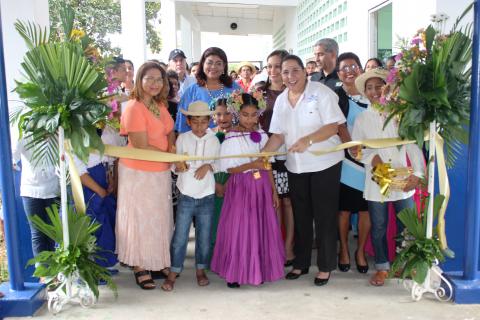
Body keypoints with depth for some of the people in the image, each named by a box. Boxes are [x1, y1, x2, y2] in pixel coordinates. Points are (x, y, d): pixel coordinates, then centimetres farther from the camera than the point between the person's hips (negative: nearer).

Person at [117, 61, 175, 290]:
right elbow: (142, 147, -21)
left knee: (159, 219, 16)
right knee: (140, 220, 8)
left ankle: (157, 261, 33)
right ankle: (139, 267, 24)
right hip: (139, 173, -7)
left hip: (161, 172, 7)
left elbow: (170, 132, 13)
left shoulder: (160, 105, 5)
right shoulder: (134, 108, -19)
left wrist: (173, 149, -8)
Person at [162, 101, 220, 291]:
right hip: (186, 195, -1)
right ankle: (173, 273, 13)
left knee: (204, 236, 10)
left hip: (206, 196, 1)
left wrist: (208, 166, -13)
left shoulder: (214, 140, 2)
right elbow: (176, 164, 3)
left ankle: (201, 270, 27)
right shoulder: (182, 138, -1)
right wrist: (179, 166, -19)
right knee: (180, 236, 1)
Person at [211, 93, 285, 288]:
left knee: (261, 228, 8)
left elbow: (268, 166, 10)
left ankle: (259, 270, 22)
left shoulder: (262, 135, 5)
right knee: (239, 229, 1)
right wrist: (252, 165, -22)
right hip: (241, 187, -4)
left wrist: (274, 191, 10)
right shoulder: (232, 138, -9)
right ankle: (234, 273, 14)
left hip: (262, 187, 5)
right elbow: (229, 168, -11)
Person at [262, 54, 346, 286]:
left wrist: (307, 140, -29)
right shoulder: (281, 100, 7)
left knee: (324, 217, 3)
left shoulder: (321, 92, -10)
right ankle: (301, 263, 29)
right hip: (296, 166, 6)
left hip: (324, 164, -5)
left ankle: (325, 266, 18)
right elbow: (278, 135, 6)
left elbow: (333, 126, -16)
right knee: (300, 216, 15)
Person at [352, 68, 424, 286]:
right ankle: (382, 267, 25)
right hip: (376, 182, 0)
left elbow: (412, 145, -1)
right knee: (378, 227, 9)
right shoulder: (362, 119, 4)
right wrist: (371, 157, -15)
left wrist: (417, 173, -11)